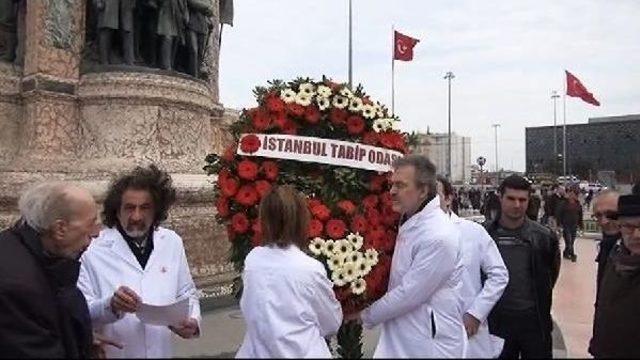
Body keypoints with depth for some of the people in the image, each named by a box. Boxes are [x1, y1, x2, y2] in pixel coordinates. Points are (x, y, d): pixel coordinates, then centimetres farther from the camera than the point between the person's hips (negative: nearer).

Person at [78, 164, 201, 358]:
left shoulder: (172, 243, -2)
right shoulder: (94, 251, -13)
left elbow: (186, 295, 5)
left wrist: (193, 321, -13)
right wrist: (110, 306, -31)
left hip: (161, 351, 3)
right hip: (113, 352, -3)